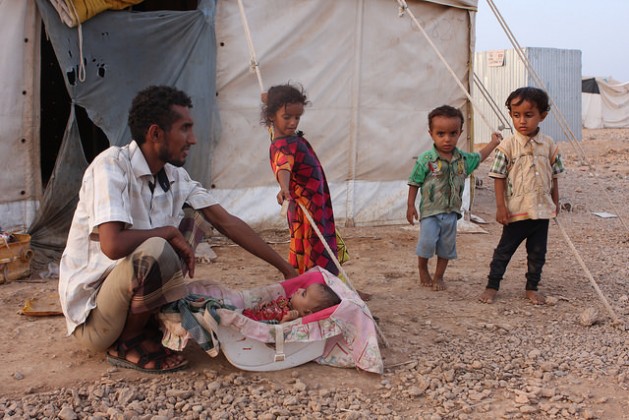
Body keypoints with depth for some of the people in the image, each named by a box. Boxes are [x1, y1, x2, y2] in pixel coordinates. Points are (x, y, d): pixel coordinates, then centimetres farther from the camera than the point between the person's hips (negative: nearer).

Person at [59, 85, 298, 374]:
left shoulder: (176, 176, -1)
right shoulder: (112, 165, -21)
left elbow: (228, 223, 1)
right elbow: (113, 245, -34)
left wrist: (286, 269, 0)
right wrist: (169, 232, -18)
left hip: (128, 291, 7)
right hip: (90, 316, -7)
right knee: (156, 251, -33)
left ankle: (149, 325, 2)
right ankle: (127, 345, -8)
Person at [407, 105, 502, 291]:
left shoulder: (463, 159, 2)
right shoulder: (426, 160, -13)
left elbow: (479, 157, 24)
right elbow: (414, 183, -6)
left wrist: (493, 143, 24)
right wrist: (411, 205, -7)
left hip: (451, 212, 4)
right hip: (430, 212, -4)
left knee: (447, 246, 10)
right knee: (427, 242, -10)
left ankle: (438, 276, 27)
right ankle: (423, 269, 19)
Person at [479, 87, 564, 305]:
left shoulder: (549, 145, -1)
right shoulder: (508, 146, -10)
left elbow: (554, 176, 9)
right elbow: (499, 178, -8)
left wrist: (555, 202, 11)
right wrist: (501, 207, -11)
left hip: (543, 210, 3)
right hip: (517, 211, -3)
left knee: (538, 253, 13)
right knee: (504, 250, 6)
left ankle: (532, 288, 27)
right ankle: (492, 286, 16)